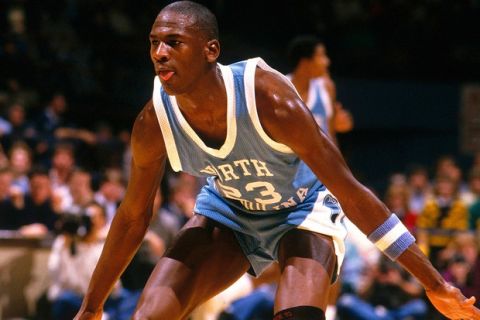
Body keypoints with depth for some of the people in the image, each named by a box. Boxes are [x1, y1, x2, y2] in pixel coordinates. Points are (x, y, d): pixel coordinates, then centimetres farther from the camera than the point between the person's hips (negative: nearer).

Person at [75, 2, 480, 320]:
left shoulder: (269, 100, -35)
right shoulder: (153, 123, -23)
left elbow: (351, 192, -29)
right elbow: (133, 217, -4)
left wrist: (435, 284, -28)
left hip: (302, 208, -4)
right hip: (228, 211, 4)